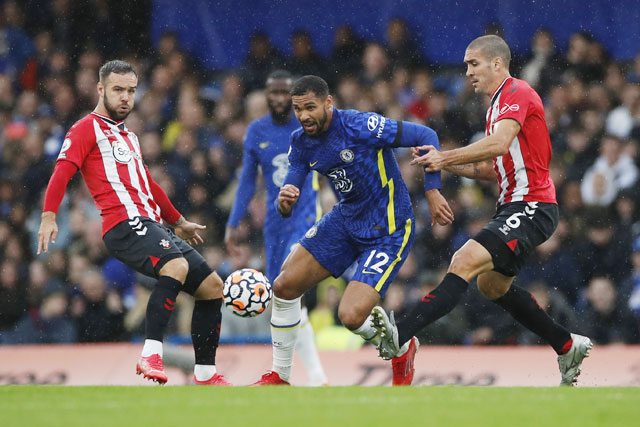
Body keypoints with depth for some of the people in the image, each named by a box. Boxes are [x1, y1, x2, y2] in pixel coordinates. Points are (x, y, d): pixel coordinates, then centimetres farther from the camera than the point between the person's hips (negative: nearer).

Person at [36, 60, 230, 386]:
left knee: (212, 286, 7)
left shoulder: (128, 137, 28)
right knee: (177, 265, -35)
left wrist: (178, 222, 50)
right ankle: (151, 356, -42)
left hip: (151, 226, 9)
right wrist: (49, 216, -26)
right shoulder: (88, 128, 2)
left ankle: (205, 374, 14)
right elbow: (62, 172, -11)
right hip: (125, 224, -9)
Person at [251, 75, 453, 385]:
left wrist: (432, 191, -22)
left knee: (351, 316, -20)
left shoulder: (359, 127, -24)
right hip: (346, 220, 7)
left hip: (388, 230, -7)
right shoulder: (301, 142, -2)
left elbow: (425, 136, -19)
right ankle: (279, 377, 17)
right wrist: (284, 203, -25)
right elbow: (285, 208, 0)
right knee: (284, 286, 1)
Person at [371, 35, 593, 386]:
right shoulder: (498, 104, 21)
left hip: (532, 208, -11)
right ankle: (568, 347, 34)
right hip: (514, 206, 11)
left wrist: (445, 157, -29)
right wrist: (444, 164, 10)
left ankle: (402, 336, -40)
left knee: (465, 262, -25)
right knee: (492, 285, 23)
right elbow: (490, 169, 24)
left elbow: (499, 144, -29)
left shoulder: (517, 93, -11)